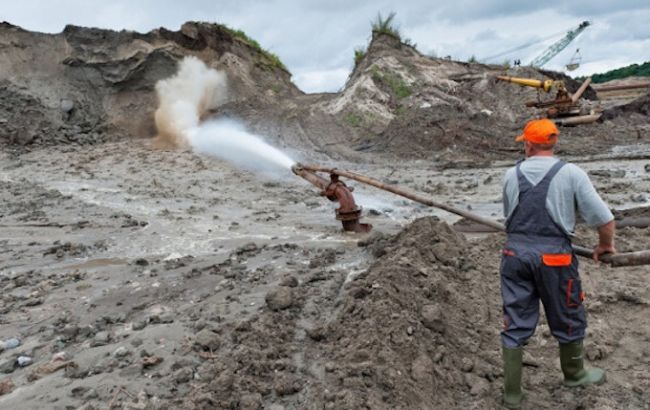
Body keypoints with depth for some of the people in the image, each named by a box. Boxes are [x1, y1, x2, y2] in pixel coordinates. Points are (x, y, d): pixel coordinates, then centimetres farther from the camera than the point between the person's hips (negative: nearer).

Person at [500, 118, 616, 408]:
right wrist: (605, 245, 14)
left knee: (515, 325, 10)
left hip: (516, 253, 3)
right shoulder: (571, 174, -6)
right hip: (553, 256, -2)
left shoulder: (511, 175, 3)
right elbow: (604, 218, -5)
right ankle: (574, 374, 44)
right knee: (567, 319, 21)